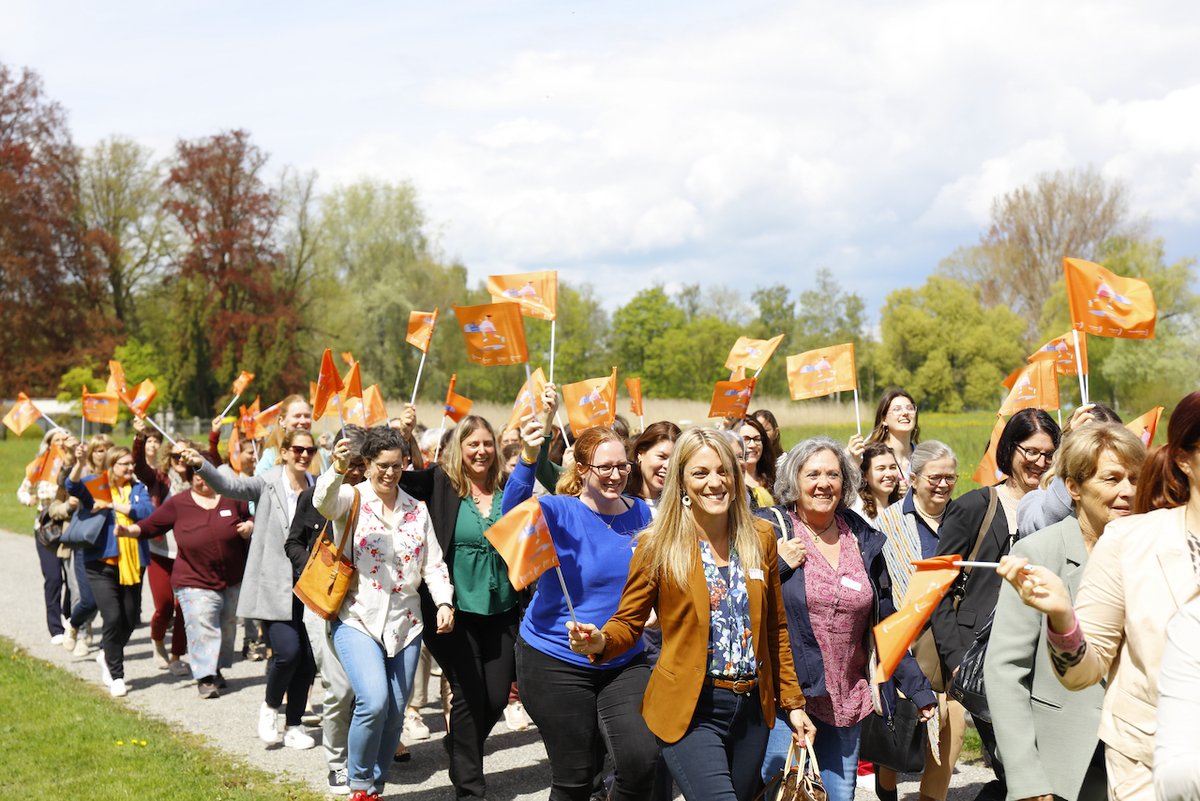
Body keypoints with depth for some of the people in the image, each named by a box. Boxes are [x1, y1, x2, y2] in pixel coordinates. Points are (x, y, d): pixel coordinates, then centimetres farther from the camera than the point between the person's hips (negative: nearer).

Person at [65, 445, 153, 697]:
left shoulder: (138, 489, 8)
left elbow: (147, 511, -11)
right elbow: (73, 486, -18)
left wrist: (113, 504, -18)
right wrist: (80, 463, -36)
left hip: (132, 564, 4)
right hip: (102, 563, -3)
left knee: (130, 619, 9)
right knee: (113, 618, -12)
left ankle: (106, 655, 37)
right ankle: (116, 676, 2)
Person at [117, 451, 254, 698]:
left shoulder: (232, 497, 1)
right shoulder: (178, 503, -1)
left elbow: (252, 517, 14)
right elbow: (150, 526, 1)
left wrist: (250, 527, -8)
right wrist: (129, 530, -16)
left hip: (233, 580, 3)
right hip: (195, 582, -3)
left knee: (227, 627, 14)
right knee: (202, 628, -13)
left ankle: (217, 668, 33)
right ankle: (205, 677, -4)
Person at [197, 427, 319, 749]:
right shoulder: (268, 484, -5)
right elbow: (231, 485, -21)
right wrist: (200, 466, -37)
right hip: (274, 586, -4)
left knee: (308, 657, 3)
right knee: (287, 651, -17)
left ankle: (294, 726, 20)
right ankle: (270, 706, 13)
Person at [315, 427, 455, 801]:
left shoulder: (417, 510, 10)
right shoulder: (352, 498, -2)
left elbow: (434, 563, 8)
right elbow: (324, 502, -26)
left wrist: (444, 602, -9)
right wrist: (337, 470, -46)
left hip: (404, 622, 4)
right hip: (357, 619, -4)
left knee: (395, 714, 5)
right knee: (374, 702, -20)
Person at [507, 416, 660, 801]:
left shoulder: (640, 513, 2)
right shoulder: (560, 512, -12)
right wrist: (528, 460, -49)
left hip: (624, 662, 3)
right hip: (556, 662, -3)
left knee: (642, 761, -14)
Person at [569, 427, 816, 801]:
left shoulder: (760, 537, 6)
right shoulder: (659, 545, -6)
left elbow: (775, 629, 12)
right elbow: (628, 621, 0)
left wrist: (792, 702, 11)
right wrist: (600, 642, -22)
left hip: (752, 710, 5)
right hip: (689, 711, -4)